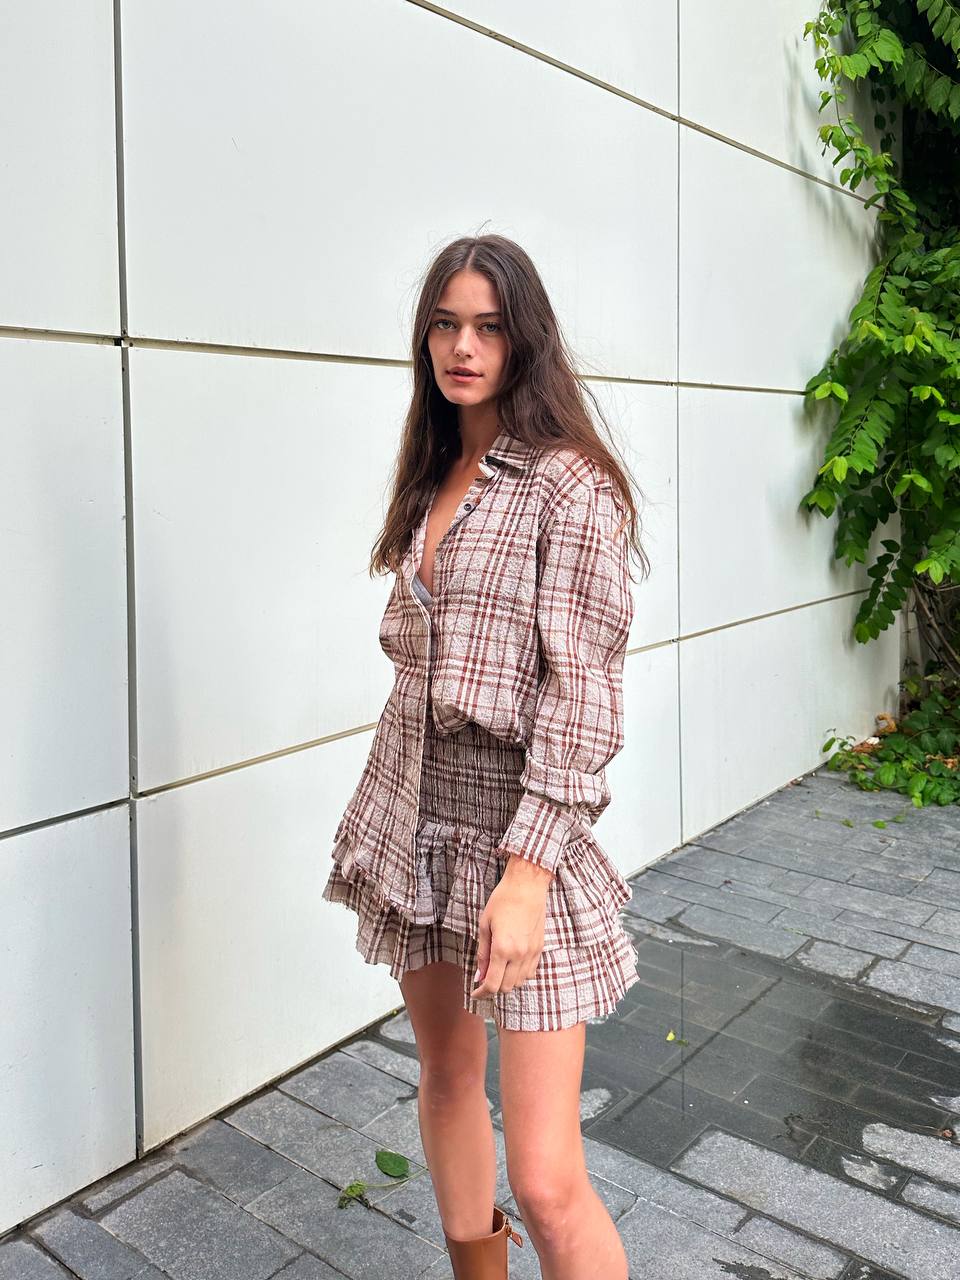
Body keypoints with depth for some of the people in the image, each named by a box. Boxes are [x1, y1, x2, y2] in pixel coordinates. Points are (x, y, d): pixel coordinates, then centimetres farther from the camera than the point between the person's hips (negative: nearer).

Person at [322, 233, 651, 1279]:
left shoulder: (569, 484, -11)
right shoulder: (433, 481, 12)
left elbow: (582, 692, -16)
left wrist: (529, 872, -20)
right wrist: (384, 817, 16)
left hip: (516, 831, -7)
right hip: (414, 818, 7)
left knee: (546, 1181, -6)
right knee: (445, 1075, 21)